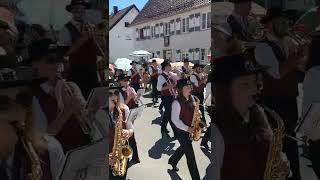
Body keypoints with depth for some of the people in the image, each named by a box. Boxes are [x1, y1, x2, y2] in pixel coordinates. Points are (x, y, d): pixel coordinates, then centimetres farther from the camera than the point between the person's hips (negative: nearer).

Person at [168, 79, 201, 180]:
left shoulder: (192, 98, 1)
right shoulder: (177, 102, -21)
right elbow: (174, 119, -19)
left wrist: (197, 113, -7)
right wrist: (187, 128, -24)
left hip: (190, 129, 8)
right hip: (182, 131, -8)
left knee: (184, 148, 27)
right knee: (190, 155, -1)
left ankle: (172, 161, 53)